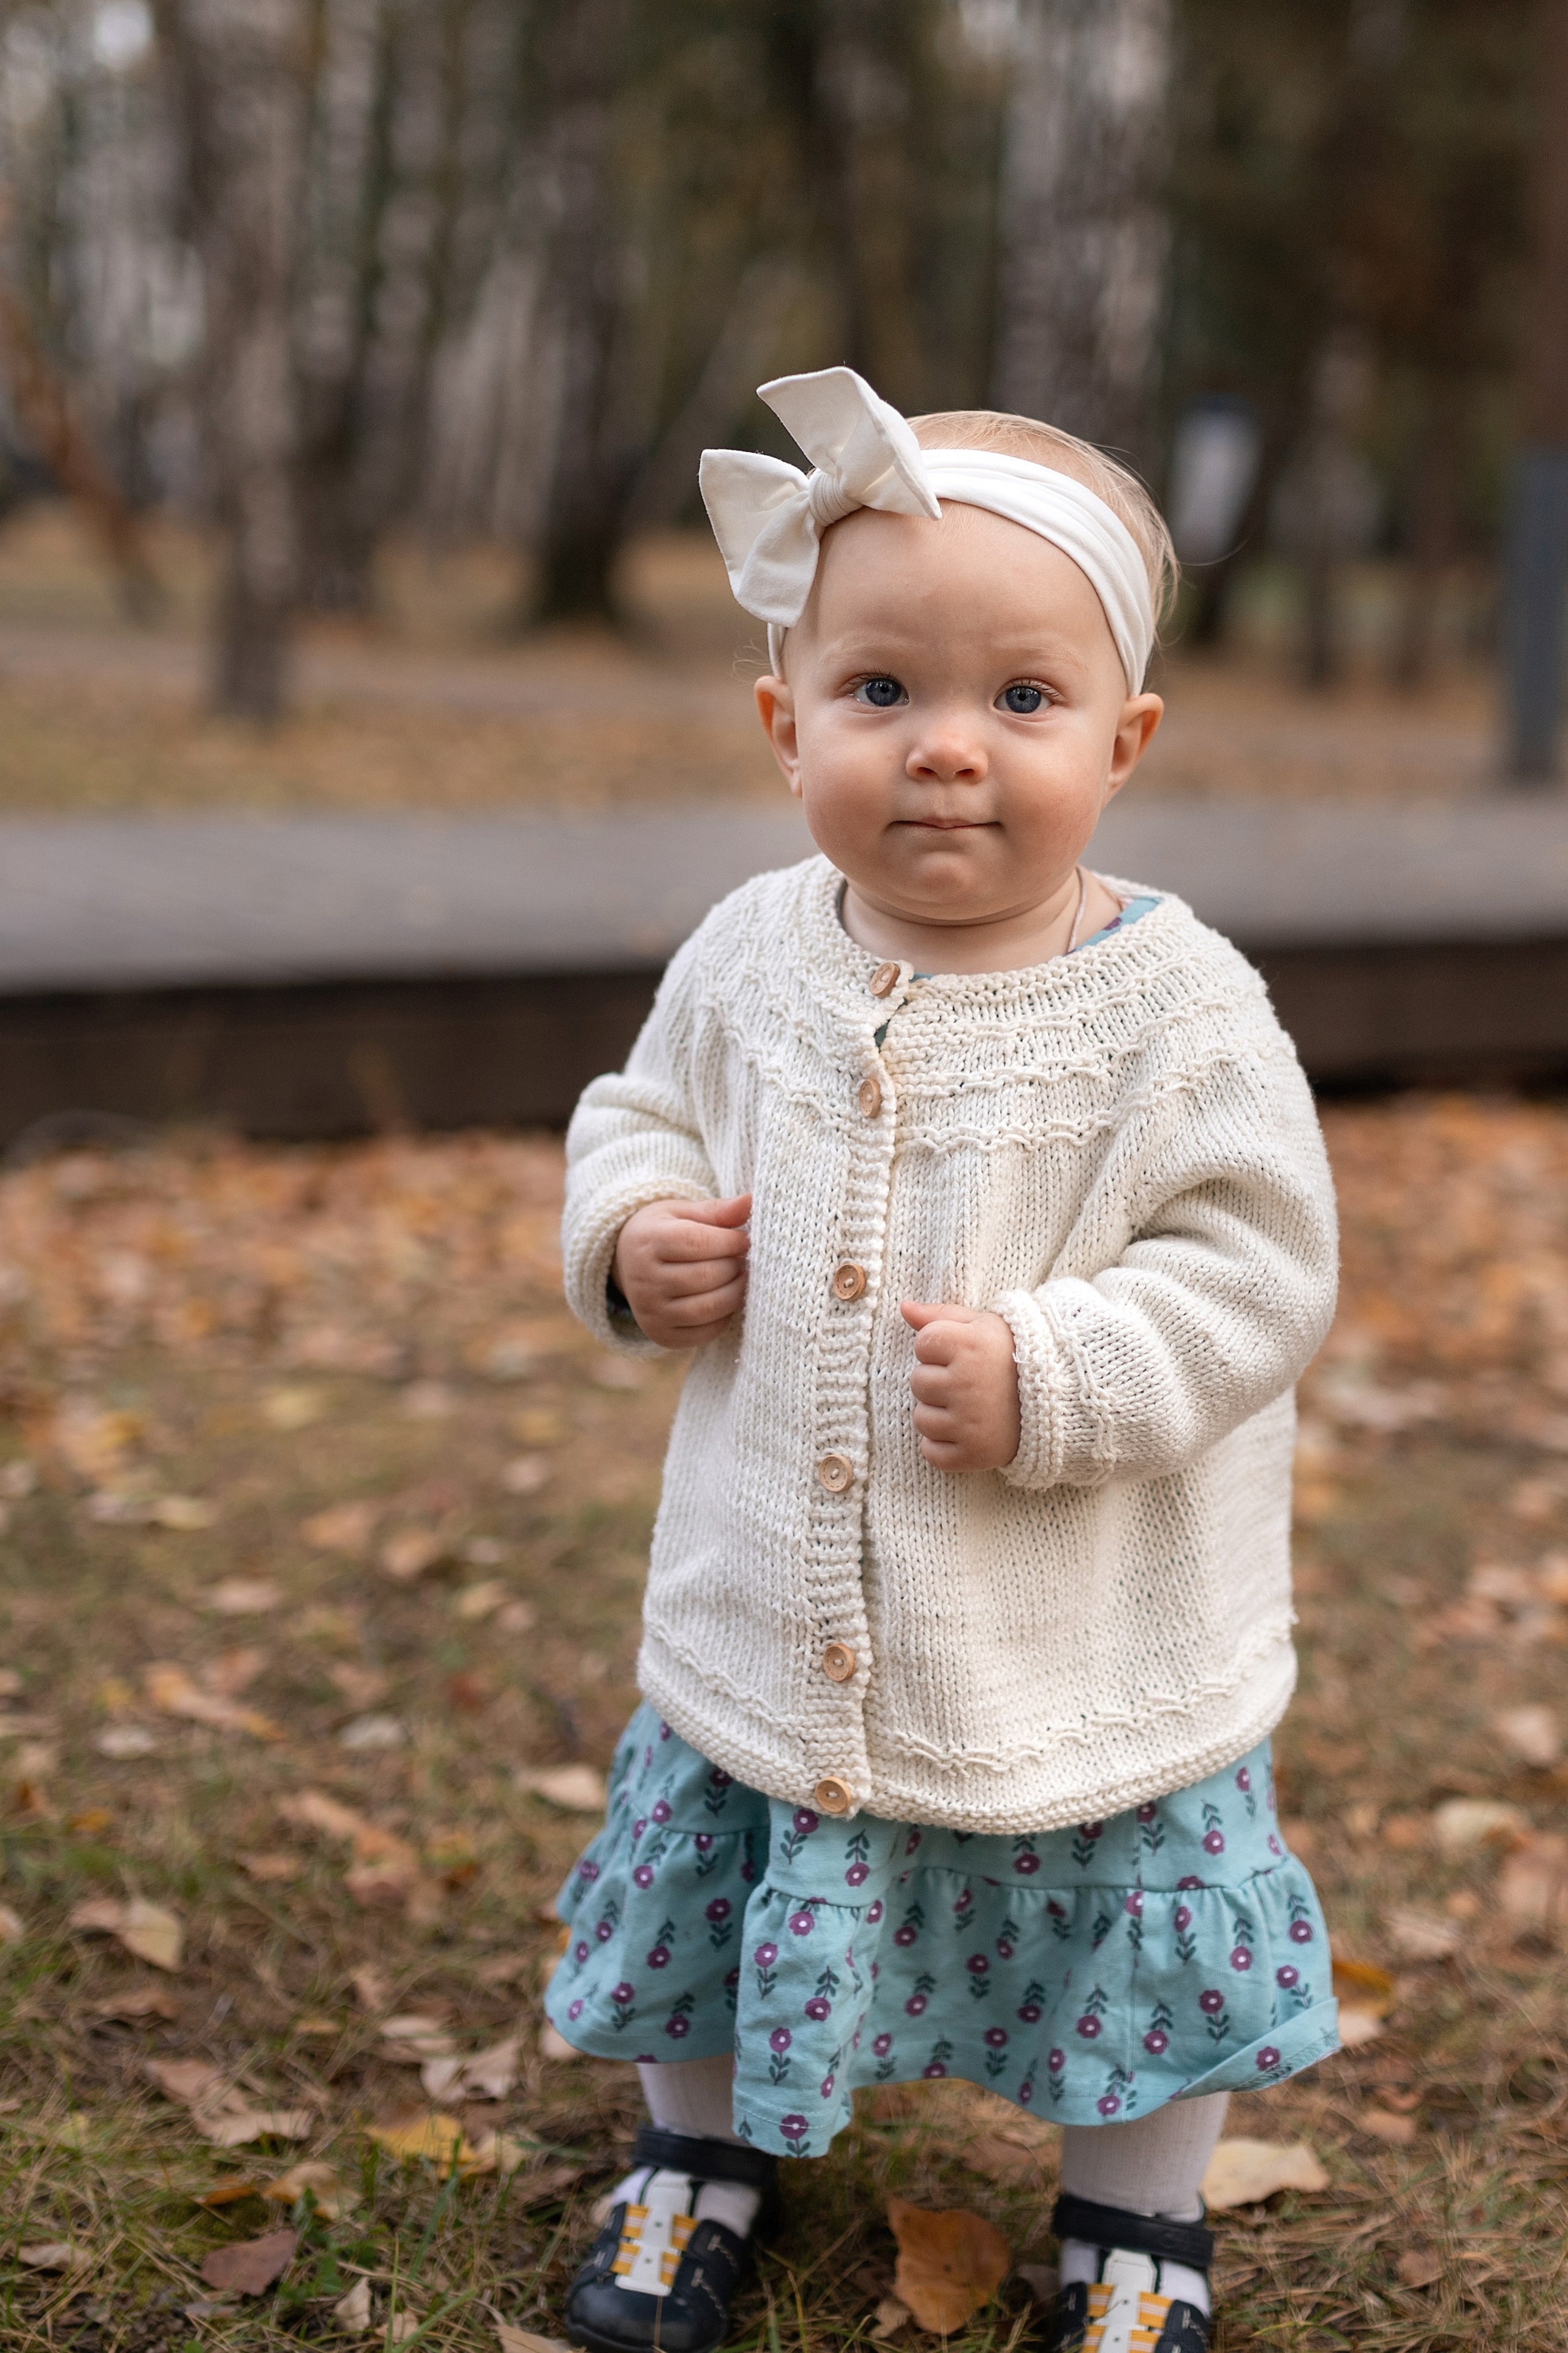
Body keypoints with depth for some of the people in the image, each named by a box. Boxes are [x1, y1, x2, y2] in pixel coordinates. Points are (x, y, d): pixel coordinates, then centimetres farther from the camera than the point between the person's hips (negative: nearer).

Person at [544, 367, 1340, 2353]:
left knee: (1131, 1943, 14)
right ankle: (704, 2145, 47)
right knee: (719, 1885, 20)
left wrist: (1048, 1379, -27)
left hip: (1089, 1656, -3)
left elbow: (1254, 1269, -15)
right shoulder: (752, 957, -4)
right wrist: (634, 1237, -9)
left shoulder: (1176, 1008, -17)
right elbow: (640, 1117, 12)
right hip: (770, 1629, 3)